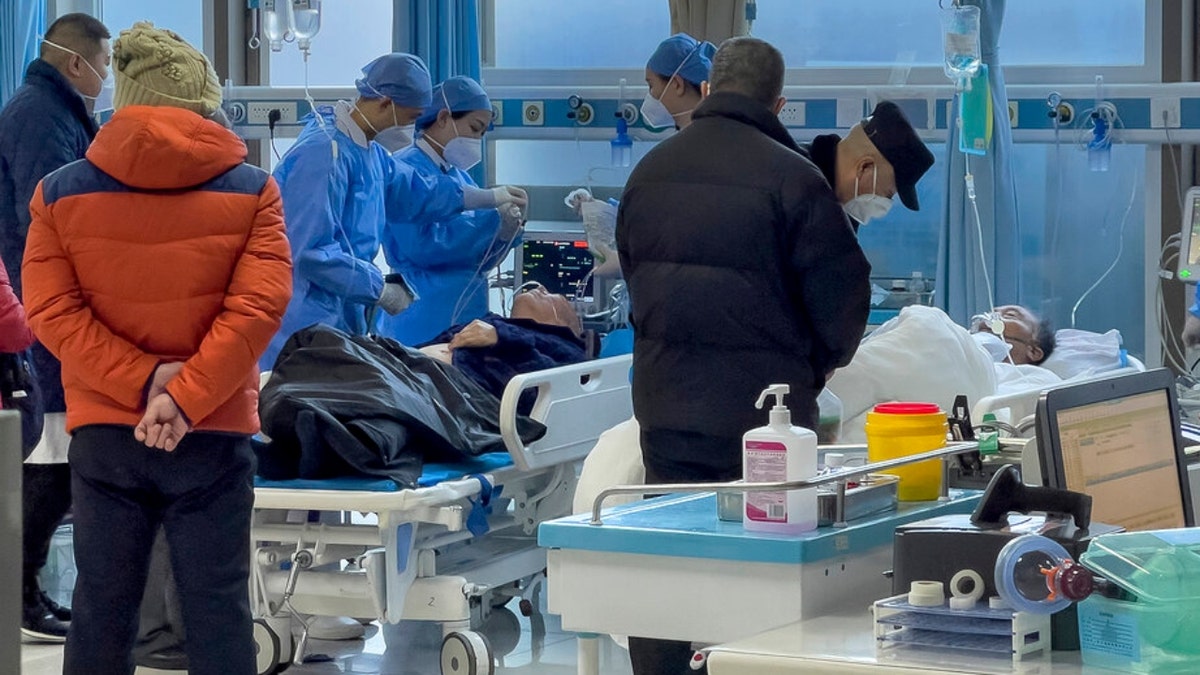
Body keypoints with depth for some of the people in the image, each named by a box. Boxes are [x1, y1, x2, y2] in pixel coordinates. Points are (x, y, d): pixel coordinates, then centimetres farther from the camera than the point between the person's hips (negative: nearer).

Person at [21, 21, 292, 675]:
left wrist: (141, 381, -10)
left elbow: (52, 311, -7)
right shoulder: (251, 191, -3)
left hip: (103, 432, 1)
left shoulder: (60, 193, 0)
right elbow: (258, 305, -12)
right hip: (214, 435, -1)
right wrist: (185, 397, -15)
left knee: (101, 611, 8)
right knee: (218, 611, 4)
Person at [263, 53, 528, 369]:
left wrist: (489, 197, 39)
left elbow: (411, 190, 34)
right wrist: (382, 290, -15)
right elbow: (312, 250, -23)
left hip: (342, 318, 10)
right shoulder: (324, 153, -19)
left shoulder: (370, 152, 13)